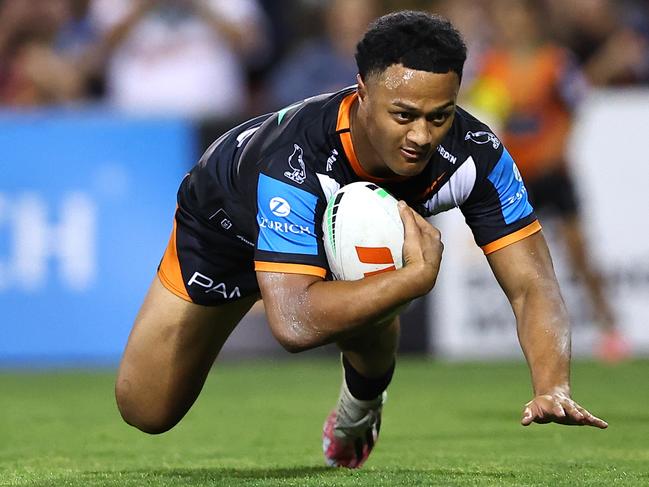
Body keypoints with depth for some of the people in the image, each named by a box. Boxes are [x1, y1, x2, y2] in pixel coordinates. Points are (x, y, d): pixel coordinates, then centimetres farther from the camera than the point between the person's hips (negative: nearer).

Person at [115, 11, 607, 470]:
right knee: (146, 411, 1)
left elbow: (532, 284, -35)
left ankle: (359, 409, 9)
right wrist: (418, 275, -56)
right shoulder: (295, 159, -49)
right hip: (226, 225, -2)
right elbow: (294, 323, -57)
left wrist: (553, 387, -53)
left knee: (368, 326, -31)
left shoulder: (476, 154, -36)